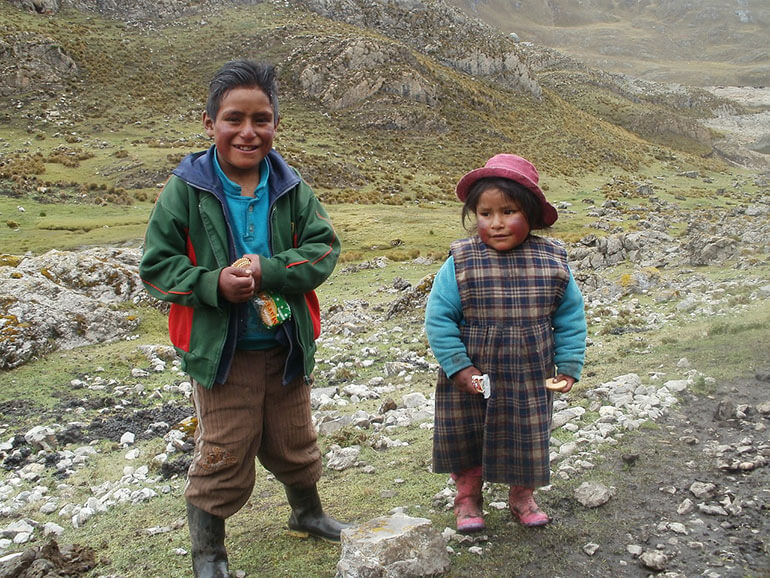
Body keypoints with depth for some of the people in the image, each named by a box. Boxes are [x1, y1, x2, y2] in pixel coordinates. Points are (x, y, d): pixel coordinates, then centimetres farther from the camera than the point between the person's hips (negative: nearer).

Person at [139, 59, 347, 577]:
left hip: (287, 345, 3)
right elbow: (157, 264, -6)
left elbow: (324, 248, -6)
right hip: (220, 350, -2)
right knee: (225, 455, 8)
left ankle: (308, 513, 49)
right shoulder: (186, 189, -10)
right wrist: (213, 283, -23)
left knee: (294, 442, 21)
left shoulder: (291, 188, -3)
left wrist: (267, 270, -22)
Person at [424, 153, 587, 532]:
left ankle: (522, 497, 42)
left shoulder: (553, 262, -7)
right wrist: (459, 367, -15)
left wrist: (568, 367, 0)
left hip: (531, 382, 1)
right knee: (465, 442, 15)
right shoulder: (461, 262, -14)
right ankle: (467, 498, 40)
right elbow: (438, 318, -11)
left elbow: (570, 318, 3)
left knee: (528, 443, 16)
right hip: (472, 380, -1)